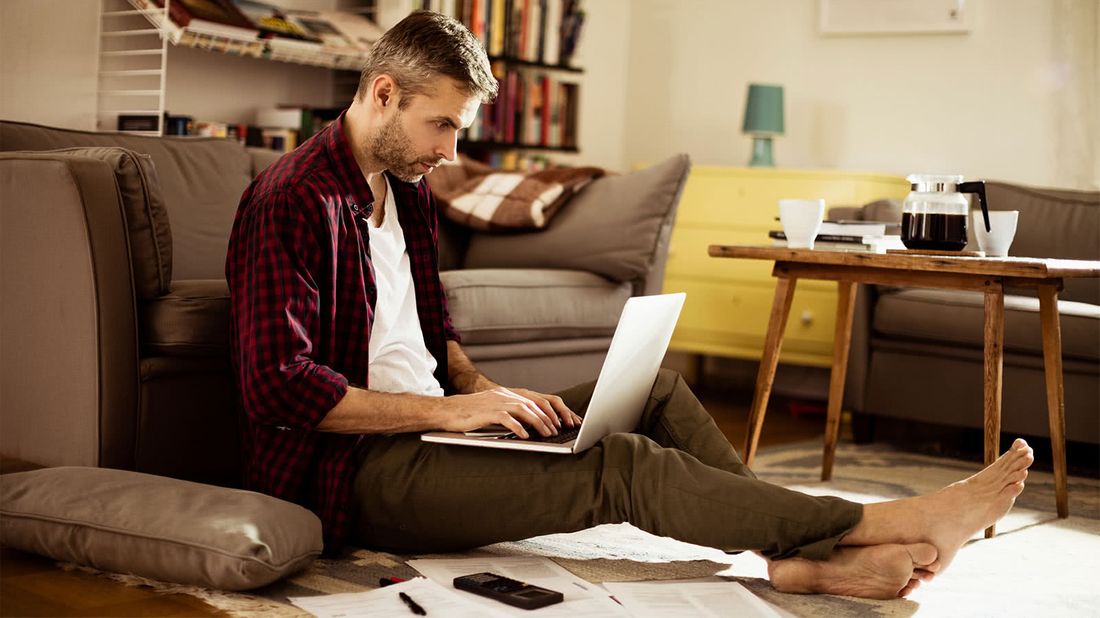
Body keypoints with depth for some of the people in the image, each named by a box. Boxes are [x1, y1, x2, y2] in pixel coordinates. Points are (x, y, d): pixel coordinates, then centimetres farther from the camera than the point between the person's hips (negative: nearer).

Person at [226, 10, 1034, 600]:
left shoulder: (407, 188, 12)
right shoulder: (292, 203, -17)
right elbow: (278, 388, -23)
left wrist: (483, 389, 1)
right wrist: (450, 408, -22)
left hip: (426, 428, 10)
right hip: (355, 469, -9)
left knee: (655, 390, 0)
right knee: (620, 466, -22)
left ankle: (805, 557, -9)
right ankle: (883, 525, -17)